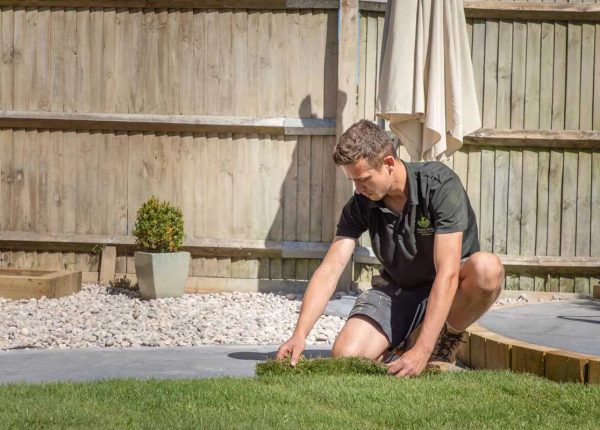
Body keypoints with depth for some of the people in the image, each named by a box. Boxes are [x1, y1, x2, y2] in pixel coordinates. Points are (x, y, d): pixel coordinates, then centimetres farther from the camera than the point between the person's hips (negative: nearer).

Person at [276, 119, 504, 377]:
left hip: (449, 290, -2)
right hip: (396, 288, 2)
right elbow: (330, 269, -16)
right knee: (345, 355, -23)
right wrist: (300, 334, -31)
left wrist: (422, 350, -39)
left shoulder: (440, 184, -26)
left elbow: (447, 273, -32)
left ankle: (447, 340, -9)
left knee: (488, 268, -37)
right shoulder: (360, 204, -11)